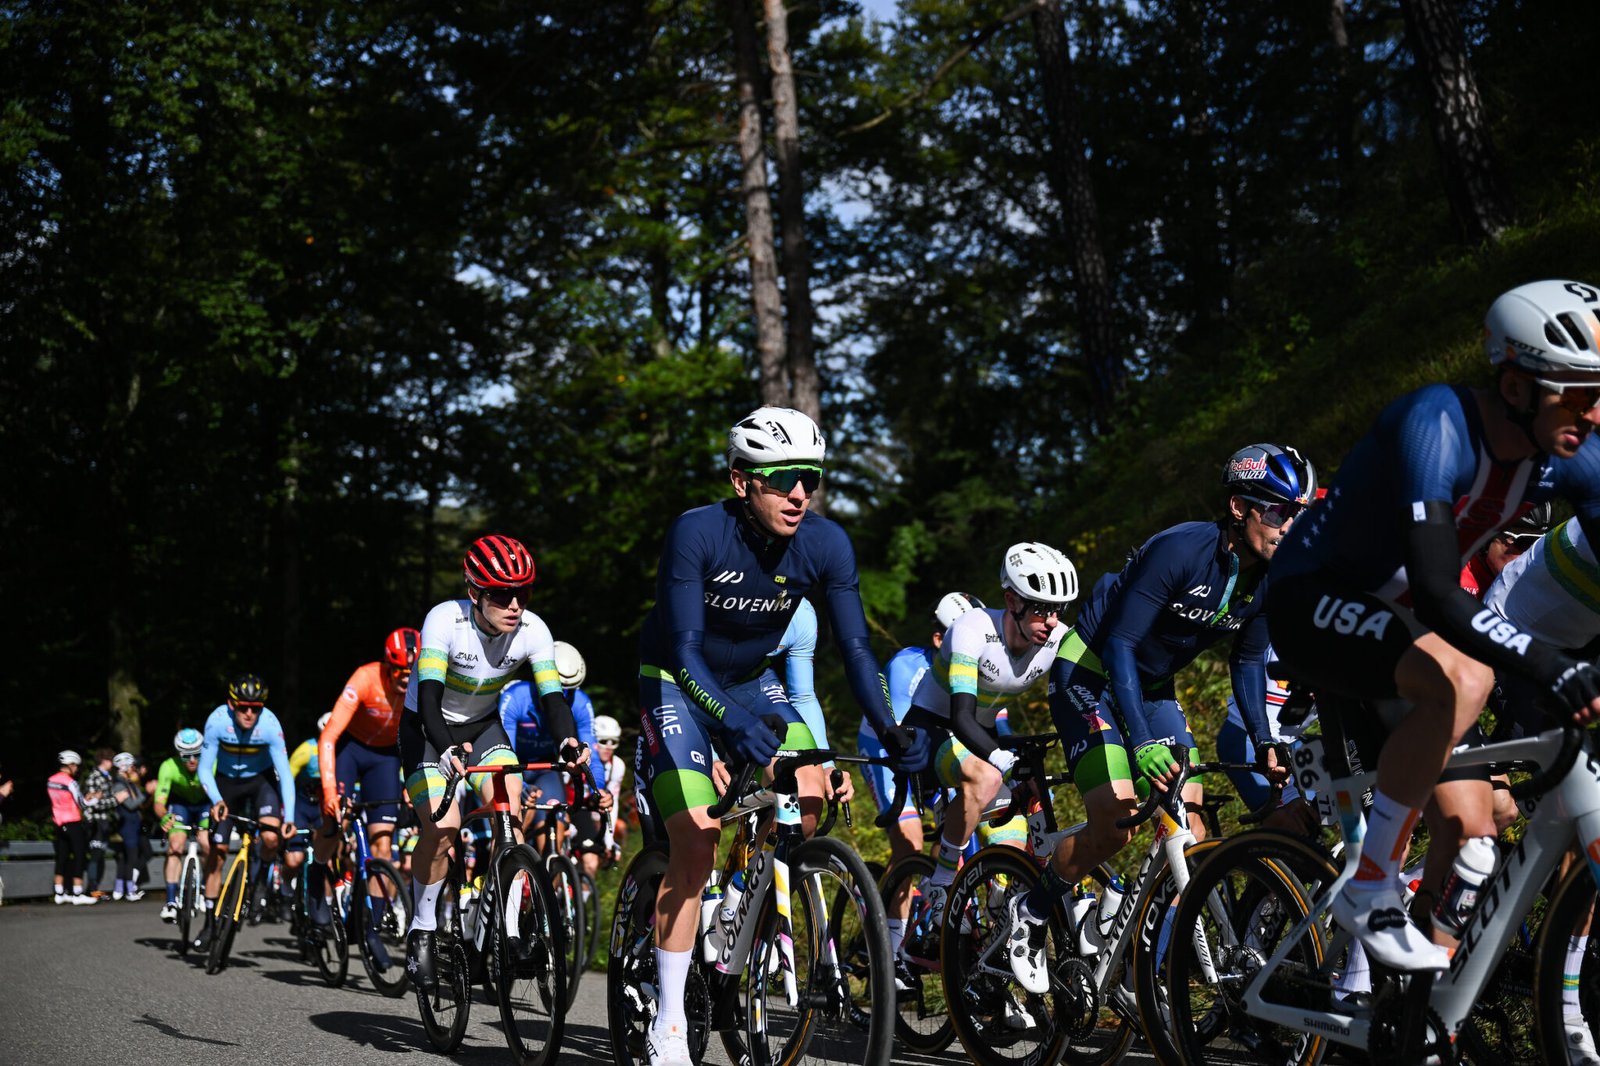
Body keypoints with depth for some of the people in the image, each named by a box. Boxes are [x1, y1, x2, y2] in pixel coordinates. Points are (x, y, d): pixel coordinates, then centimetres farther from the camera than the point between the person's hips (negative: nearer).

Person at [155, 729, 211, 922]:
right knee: (175, 846, -20)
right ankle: (171, 902, -16)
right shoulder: (169, 767, -30)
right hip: (180, 803, 0)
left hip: (206, 804, 0)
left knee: (207, 845, -21)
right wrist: (164, 817, -53)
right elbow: (159, 802, -32)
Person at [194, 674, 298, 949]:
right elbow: (205, 769, -19)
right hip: (226, 782, 1)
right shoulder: (218, 721, -26)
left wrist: (289, 818, -34)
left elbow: (285, 773, -26)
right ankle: (210, 922, 13)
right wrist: (216, 801, -35)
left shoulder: (270, 725, -28)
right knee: (216, 852, 0)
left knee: (271, 837, -26)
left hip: (259, 781, -1)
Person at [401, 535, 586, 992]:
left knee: (511, 803, -22)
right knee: (442, 825, -21)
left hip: (483, 725, 3)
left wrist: (566, 740, -46)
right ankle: (422, 930, 0)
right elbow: (428, 695, -38)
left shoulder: (532, 629, -20)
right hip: (428, 728, -3)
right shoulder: (445, 620, -29)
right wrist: (445, 749, -55)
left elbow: (551, 694, -25)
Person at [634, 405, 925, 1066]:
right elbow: (685, 650, -32)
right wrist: (734, 721, -47)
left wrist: (890, 730, -30)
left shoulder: (826, 544, -18)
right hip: (678, 684, -4)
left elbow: (855, 647, -17)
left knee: (812, 796, -21)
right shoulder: (697, 533, -28)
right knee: (696, 839, -17)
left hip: (750, 681, 4)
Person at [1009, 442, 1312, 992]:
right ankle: (1032, 910, 7)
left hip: (1153, 686, 7)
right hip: (1090, 671, -7)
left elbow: (1248, 661, 3)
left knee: (1190, 829, -7)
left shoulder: (1266, 576, -8)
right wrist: (1142, 742, -37)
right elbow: (1119, 643, -29)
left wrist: (1265, 743, -10)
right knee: (1116, 822, -18)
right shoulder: (1180, 550, -29)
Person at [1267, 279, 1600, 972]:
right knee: (1463, 678, -36)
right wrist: (1544, 662, -53)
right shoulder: (1436, 426, -31)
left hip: (1398, 619, 8)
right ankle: (1371, 893, -23)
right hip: (1316, 603, -8)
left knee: (1473, 826, -2)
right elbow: (1438, 595, -41)